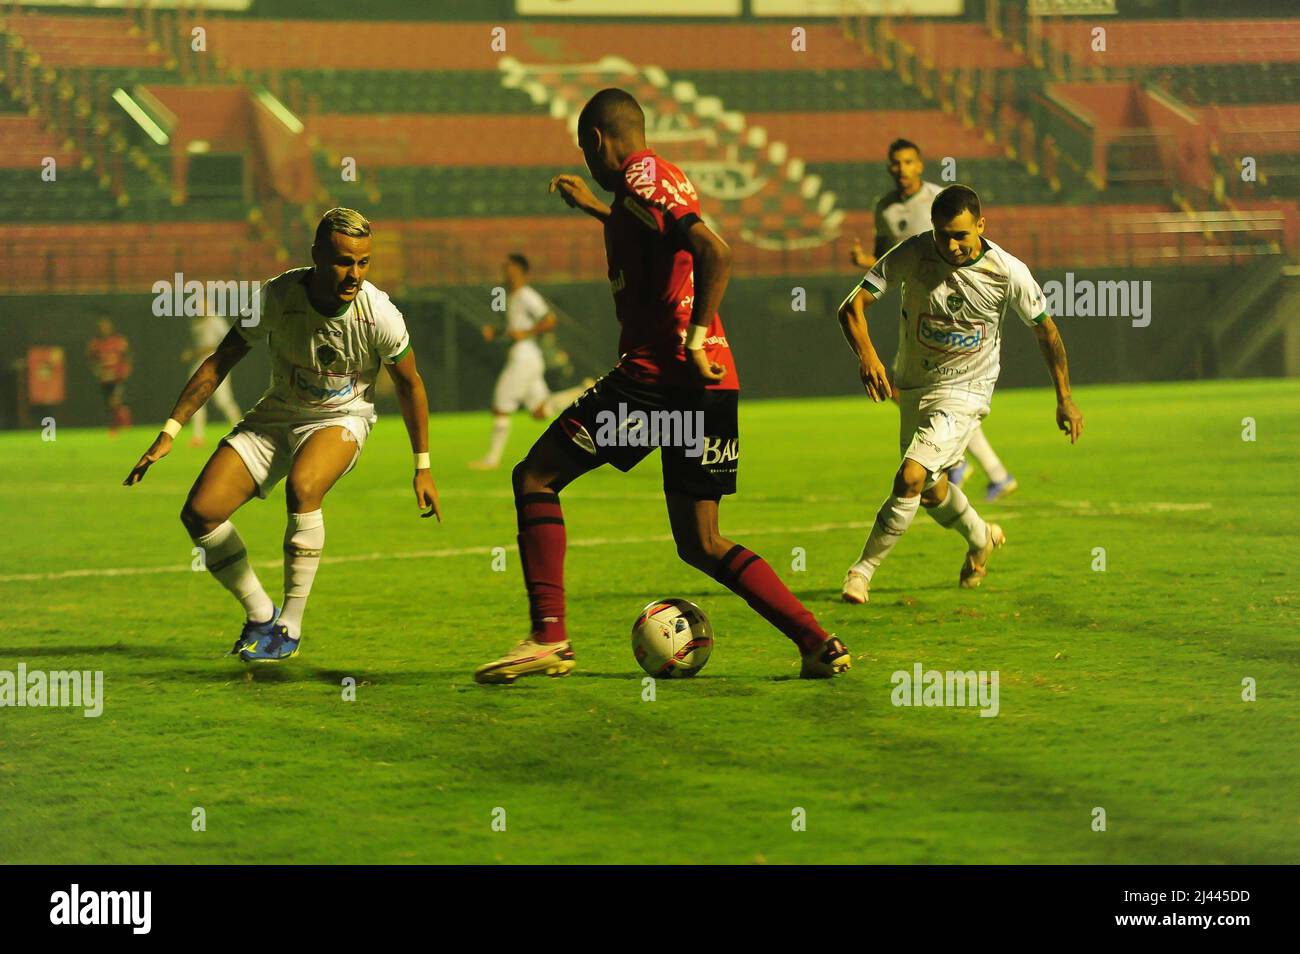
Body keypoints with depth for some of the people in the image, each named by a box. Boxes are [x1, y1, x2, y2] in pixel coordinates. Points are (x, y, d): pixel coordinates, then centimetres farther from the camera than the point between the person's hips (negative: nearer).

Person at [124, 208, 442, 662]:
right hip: (275, 416, 3)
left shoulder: (378, 314, -23)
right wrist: (169, 432, -11)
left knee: (301, 488, -36)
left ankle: (289, 628, -20)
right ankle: (261, 616, 10)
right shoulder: (278, 296, -22)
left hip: (341, 419, -3)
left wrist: (422, 467, 0)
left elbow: (410, 385, -4)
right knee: (200, 512, -12)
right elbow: (219, 362, -9)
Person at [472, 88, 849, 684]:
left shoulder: (640, 178, -7)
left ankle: (549, 637, -7)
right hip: (711, 387, 9)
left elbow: (714, 254, -22)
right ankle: (819, 644, 2)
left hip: (657, 373, -9)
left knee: (535, 478, 2)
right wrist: (595, 209, 50)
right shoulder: (667, 177, 20)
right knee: (701, 545, 13)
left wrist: (695, 338, -21)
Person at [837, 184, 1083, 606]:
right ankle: (980, 537, 50)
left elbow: (1045, 329, -3)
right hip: (913, 385, 4)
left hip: (965, 389, -4)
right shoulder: (912, 254, -18)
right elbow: (852, 306, -20)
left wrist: (1065, 399, 1)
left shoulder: (1008, 272, -19)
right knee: (931, 492, 18)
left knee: (910, 477, -22)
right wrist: (867, 354, -39)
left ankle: (863, 569, -7)